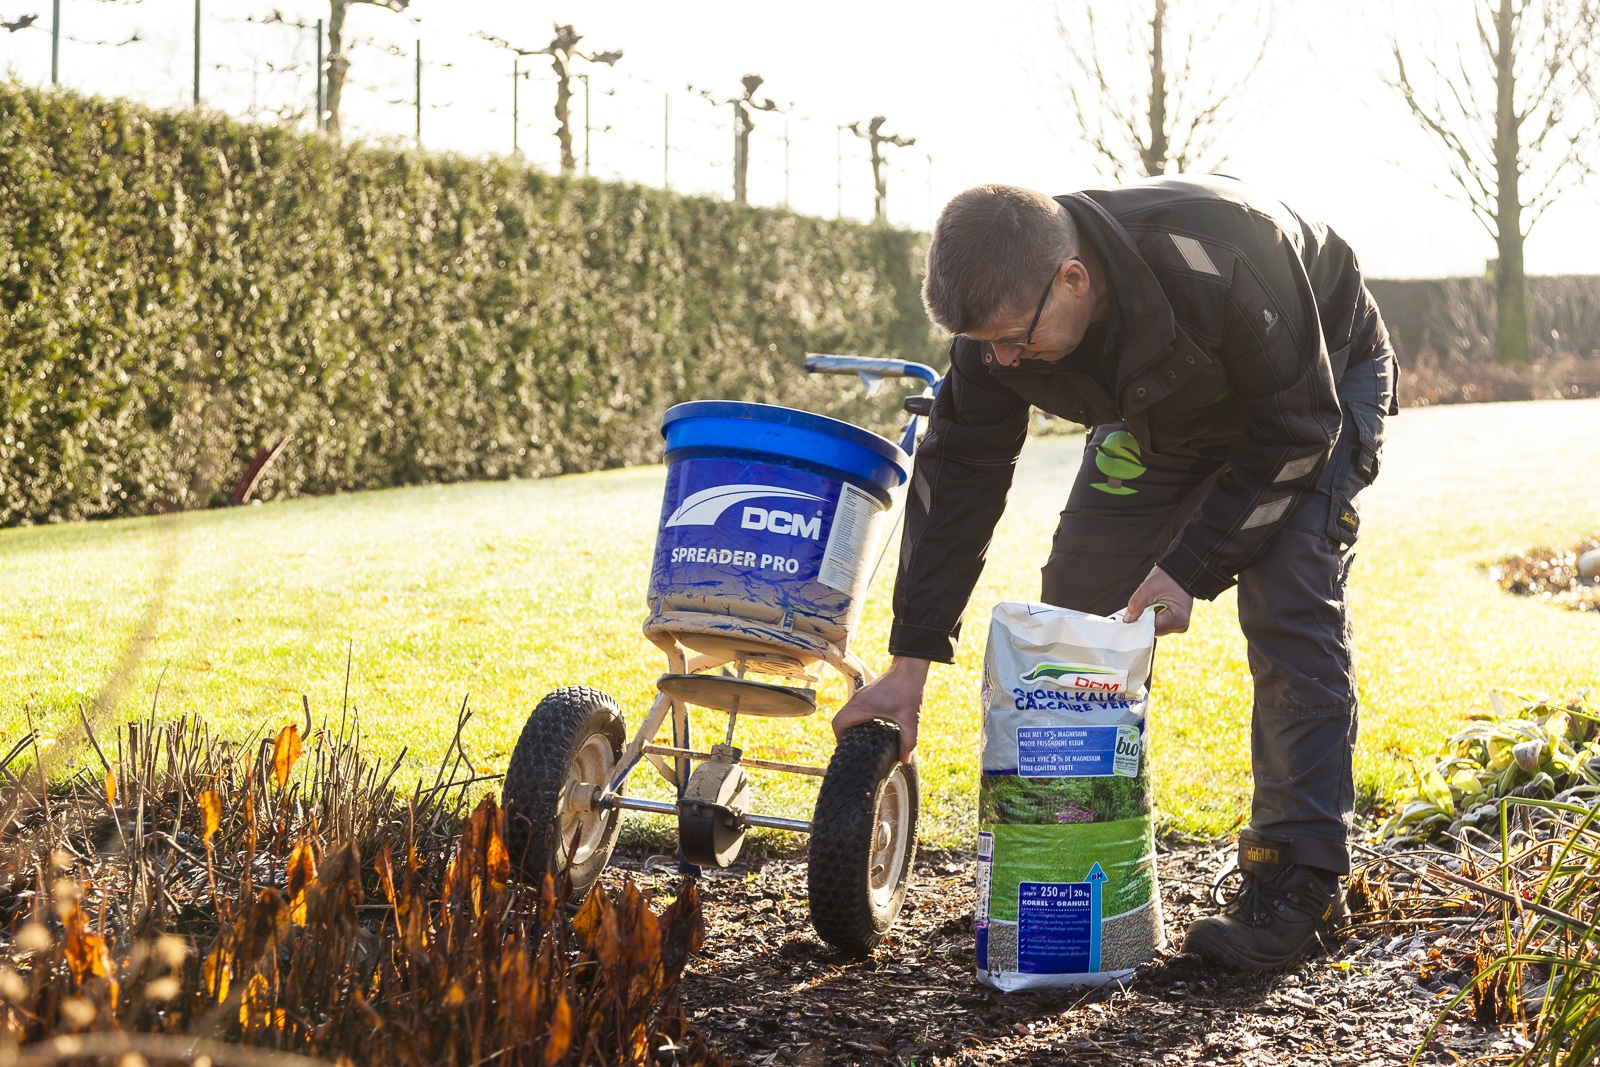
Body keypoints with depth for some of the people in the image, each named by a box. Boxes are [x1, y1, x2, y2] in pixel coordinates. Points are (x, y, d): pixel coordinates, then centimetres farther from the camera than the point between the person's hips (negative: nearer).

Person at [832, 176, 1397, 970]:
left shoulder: (1216, 261, -43)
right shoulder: (1004, 309, -25)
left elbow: (1295, 428, -30)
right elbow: (958, 475, -16)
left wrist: (1190, 567, -32)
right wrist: (909, 666, -17)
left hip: (1318, 384, -5)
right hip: (1163, 408, 5)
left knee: (1289, 607, -22)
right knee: (1078, 603, -3)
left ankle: (1296, 879, -15)